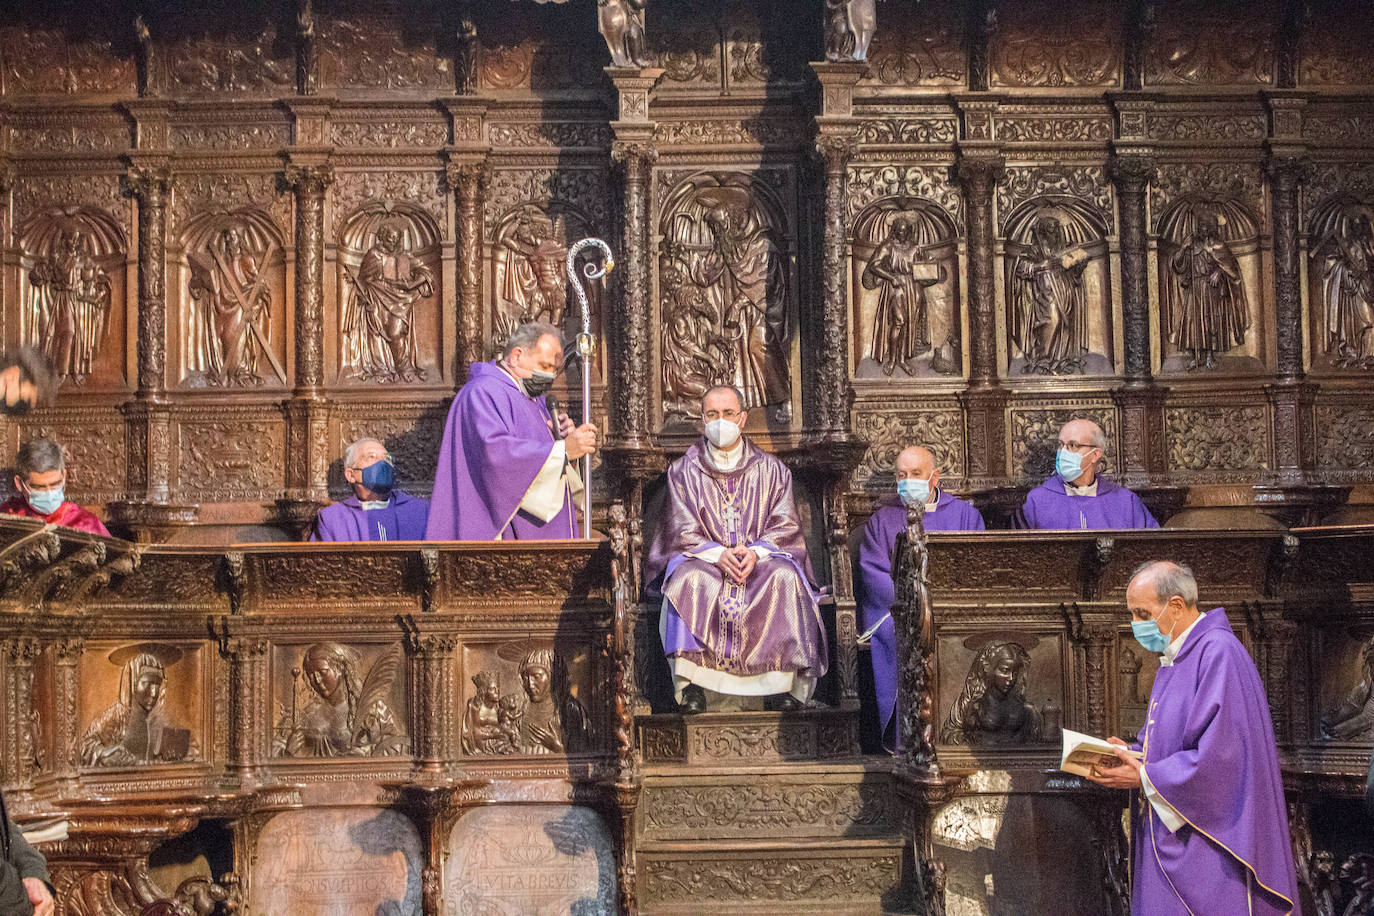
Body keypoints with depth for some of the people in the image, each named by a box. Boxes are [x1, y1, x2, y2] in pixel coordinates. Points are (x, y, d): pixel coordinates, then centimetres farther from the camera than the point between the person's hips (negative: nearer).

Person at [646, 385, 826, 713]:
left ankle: (790, 684, -30)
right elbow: (682, 530, 0)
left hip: (761, 559, 0)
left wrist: (756, 552, -18)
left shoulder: (771, 470, 10)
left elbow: (785, 526, 2)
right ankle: (689, 683, -37)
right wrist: (718, 554, -19)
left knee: (785, 577, -32)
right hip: (703, 559, 0)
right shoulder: (684, 470, 9)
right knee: (688, 578, -34)